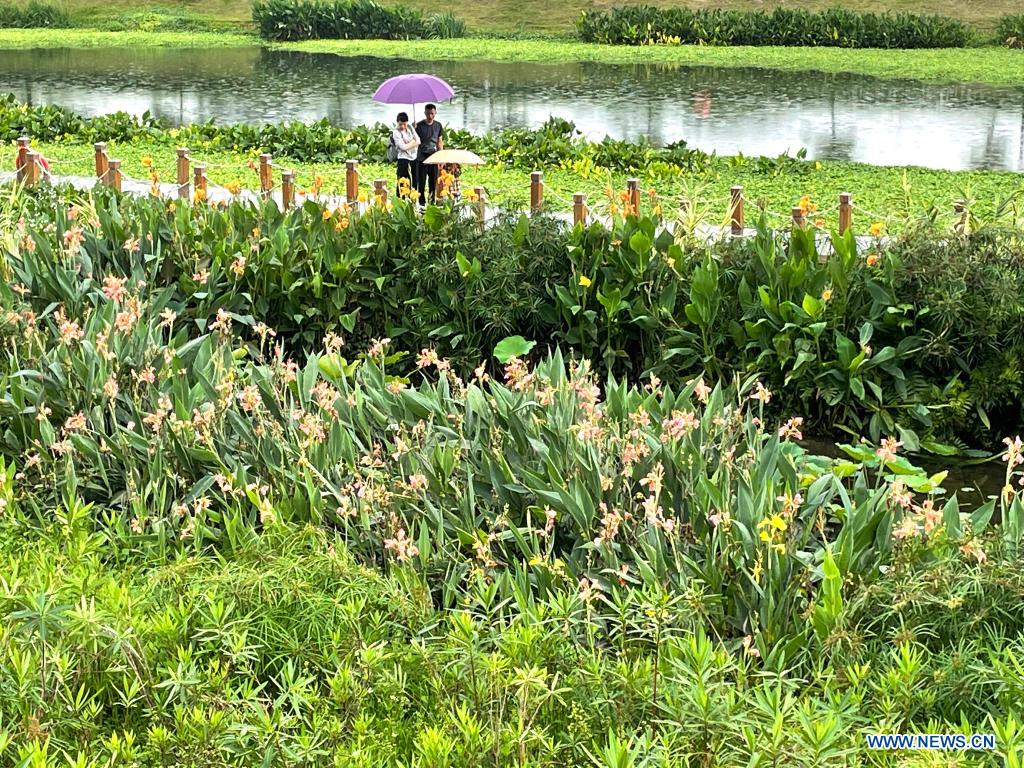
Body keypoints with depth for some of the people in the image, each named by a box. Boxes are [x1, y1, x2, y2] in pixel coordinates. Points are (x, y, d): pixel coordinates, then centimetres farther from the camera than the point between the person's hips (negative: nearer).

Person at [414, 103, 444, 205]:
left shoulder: (438, 126, 8)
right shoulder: (419, 125, -3)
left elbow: (440, 142, 13)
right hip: (422, 158, -3)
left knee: (434, 181, 5)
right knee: (421, 182, -1)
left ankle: (432, 202, 13)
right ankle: (422, 203, 4)